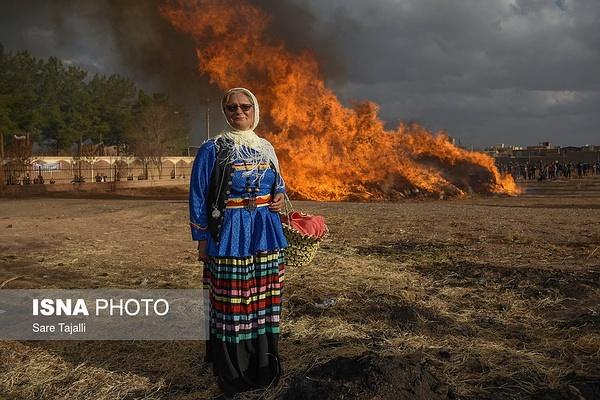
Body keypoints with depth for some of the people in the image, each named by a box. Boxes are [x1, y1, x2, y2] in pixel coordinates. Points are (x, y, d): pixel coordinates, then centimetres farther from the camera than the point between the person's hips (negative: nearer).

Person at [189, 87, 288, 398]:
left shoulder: (266, 148, 9)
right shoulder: (212, 149, -5)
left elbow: (278, 183, 21)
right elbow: (198, 197, -4)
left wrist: (280, 197, -2)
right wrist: (201, 239, -6)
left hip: (266, 235, 5)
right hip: (229, 237, -5)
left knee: (264, 301, 11)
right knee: (231, 305, 1)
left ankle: (263, 366, 27)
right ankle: (232, 373, 16)